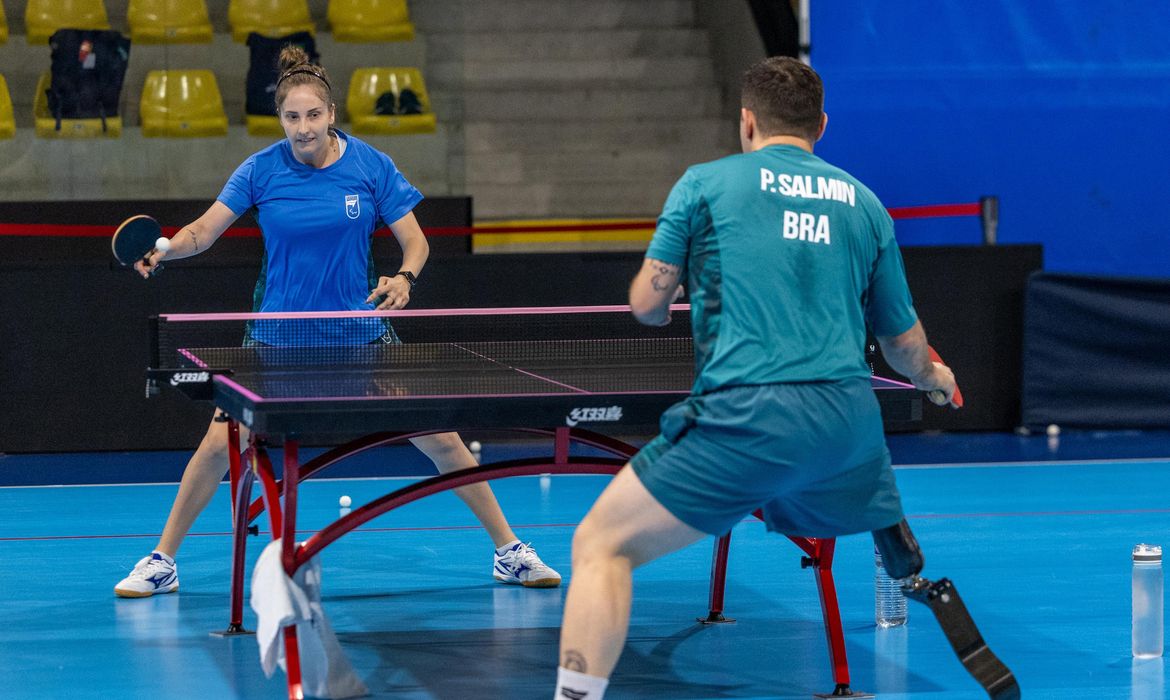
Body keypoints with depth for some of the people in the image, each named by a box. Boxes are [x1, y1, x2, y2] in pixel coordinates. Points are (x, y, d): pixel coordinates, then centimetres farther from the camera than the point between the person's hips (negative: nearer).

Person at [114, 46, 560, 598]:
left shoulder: (371, 167, -8)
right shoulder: (261, 171, -8)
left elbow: (416, 243, -4)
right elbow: (204, 230, -3)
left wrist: (404, 278, -25)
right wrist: (163, 250, -23)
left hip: (359, 325, 0)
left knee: (440, 440, -3)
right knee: (219, 444, -9)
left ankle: (509, 552, 11)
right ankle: (161, 562, 8)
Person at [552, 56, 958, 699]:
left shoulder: (705, 182, 8)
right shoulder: (864, 204, 18)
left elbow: (647, 305, 7)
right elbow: (904, 342, 24)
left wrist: (664, 302, 32)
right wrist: (932, 378, 47)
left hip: (743, 417, -4)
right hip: (849, 418, 4)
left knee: (601, 545, 2)